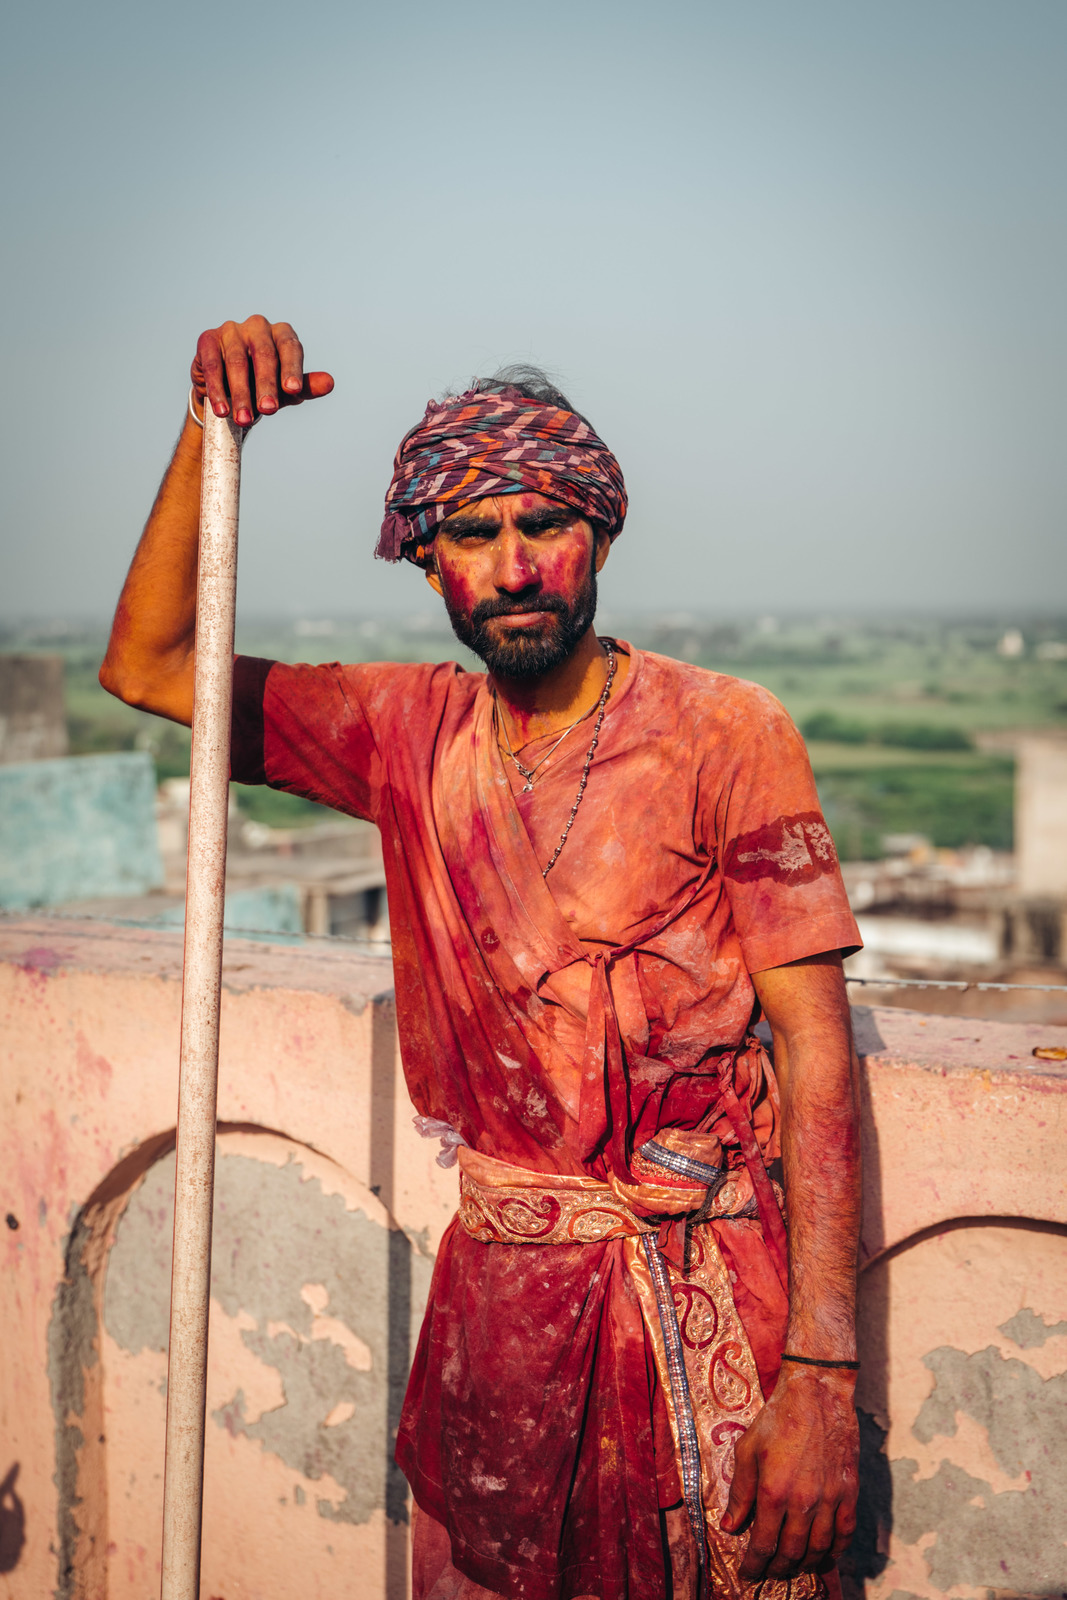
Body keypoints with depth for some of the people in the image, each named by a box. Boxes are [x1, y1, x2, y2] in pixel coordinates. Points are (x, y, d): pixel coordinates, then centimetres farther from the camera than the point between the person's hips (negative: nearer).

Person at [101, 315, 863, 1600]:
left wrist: (822, 1371, -17)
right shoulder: (414, 733, 5)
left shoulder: (723, 733, -8)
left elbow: (815, 1046, -11)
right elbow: (151, 665, 7)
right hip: (499, 1287, 4)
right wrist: (212, 428, -6)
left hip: (705, 1292, -3)